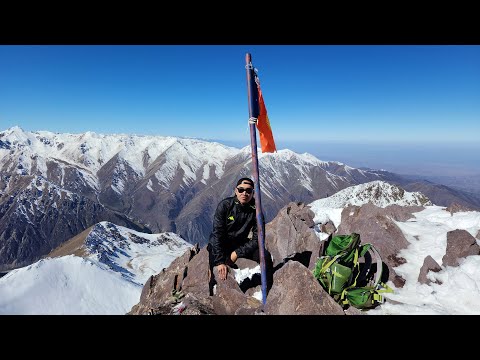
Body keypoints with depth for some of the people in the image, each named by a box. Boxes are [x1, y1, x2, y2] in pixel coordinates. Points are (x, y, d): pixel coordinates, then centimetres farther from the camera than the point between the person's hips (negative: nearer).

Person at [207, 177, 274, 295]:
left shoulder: (255, 210, -12)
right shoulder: (225, 205, -19)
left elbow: (257, 238, -12)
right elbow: (217, 234, -22)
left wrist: (237, 253, -22)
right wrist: (220, 262, -30)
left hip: (241, 244, 3)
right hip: (218, 245, -2)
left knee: (265, 256, -18)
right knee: (219, 276, -22)